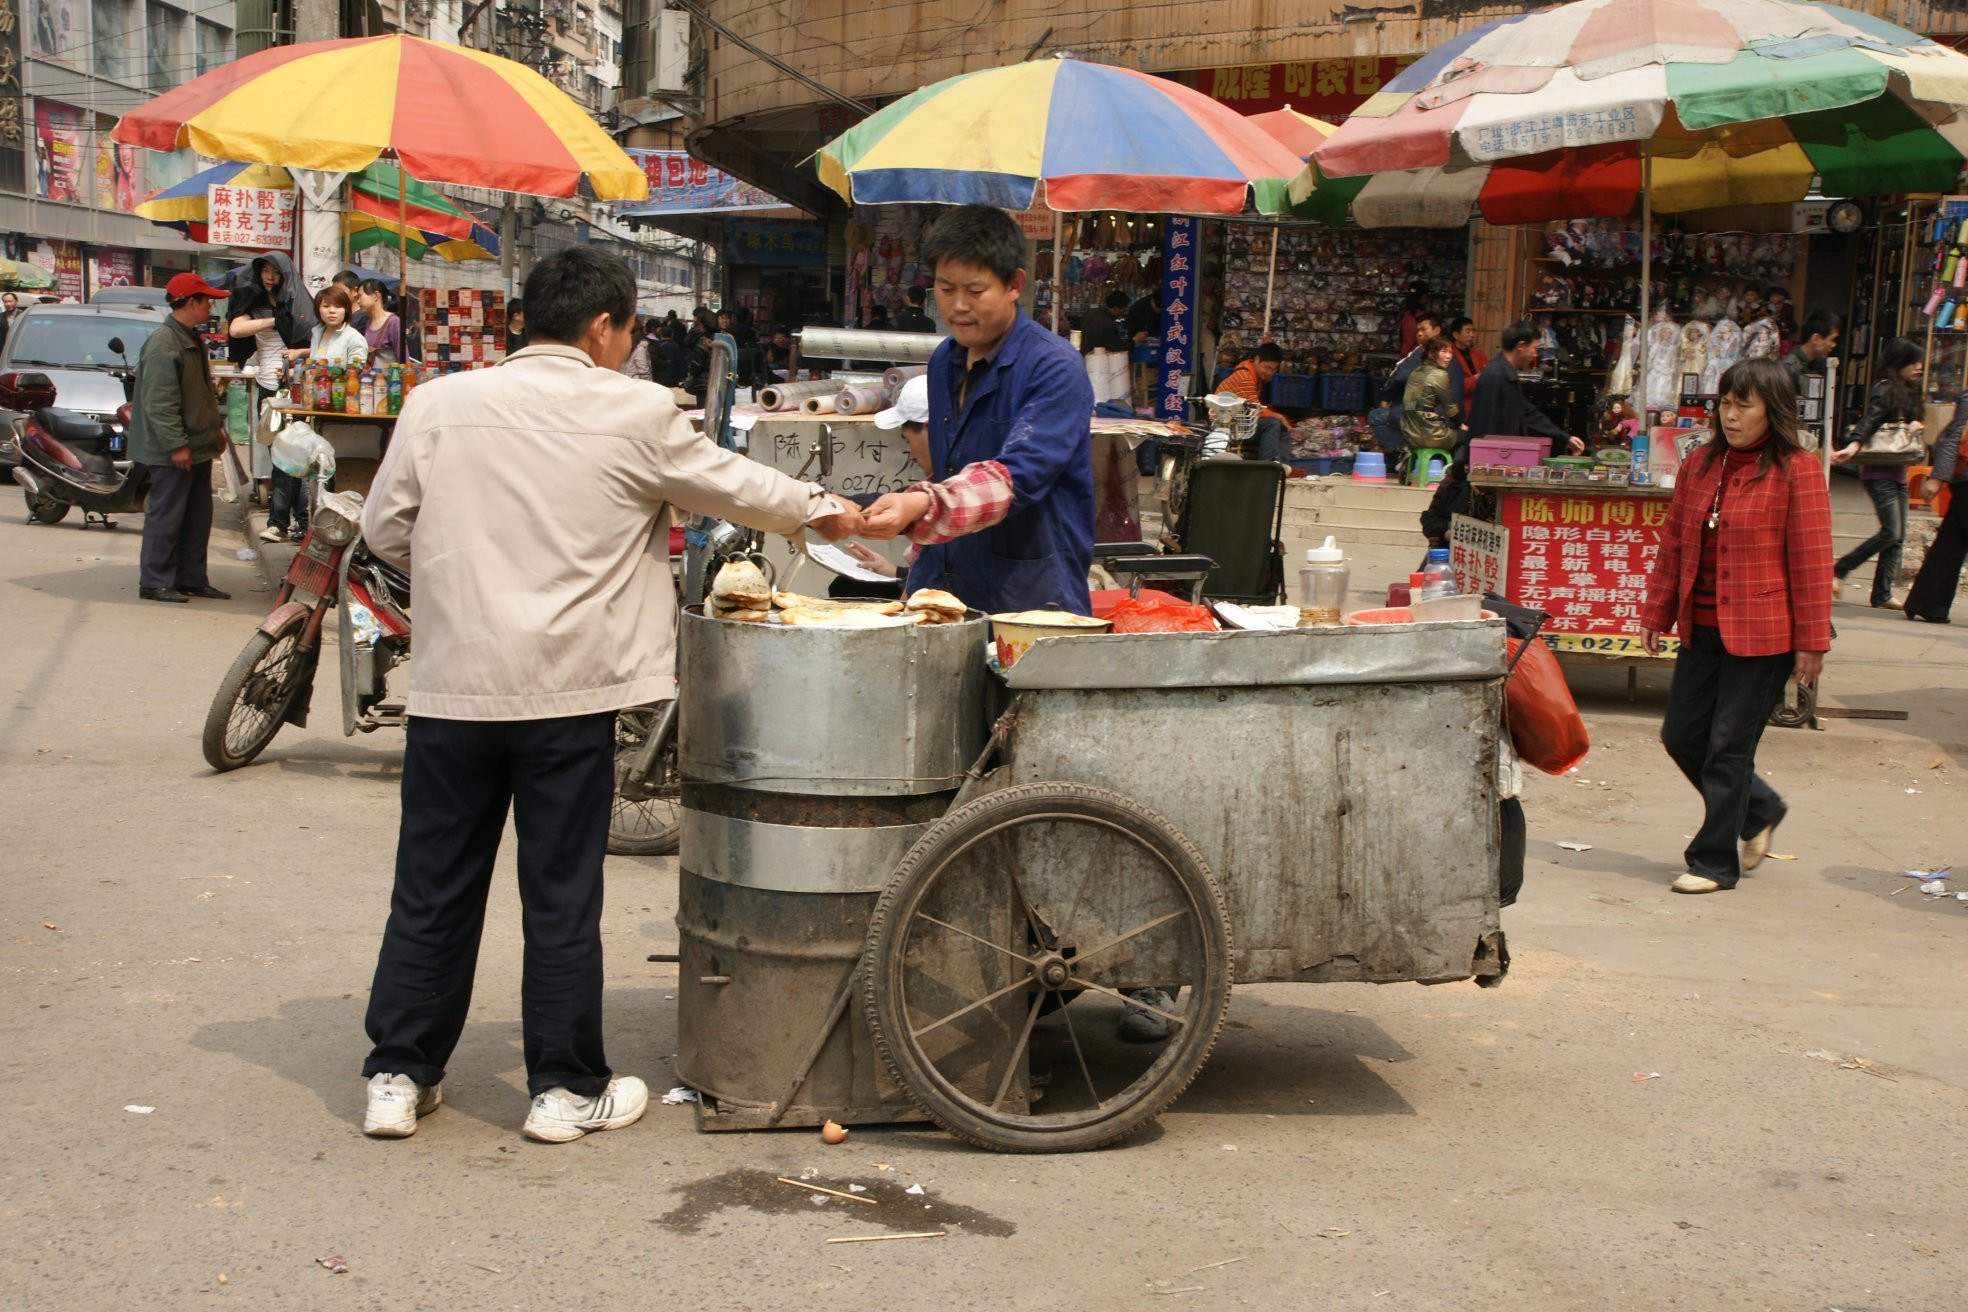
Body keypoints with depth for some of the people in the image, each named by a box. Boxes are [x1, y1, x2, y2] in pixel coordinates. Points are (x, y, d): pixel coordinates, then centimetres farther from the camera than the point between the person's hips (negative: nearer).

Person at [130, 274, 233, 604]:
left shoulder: (193, 340, 14)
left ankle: (192, 579, 21)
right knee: (167, 515, -3)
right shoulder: (162, 345, -18)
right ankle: (155, 582, 4)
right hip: (173, 452, -10)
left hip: (198, 445, 10)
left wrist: (216, 425, 21)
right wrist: (176, 445, -23)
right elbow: (160, 403, -22)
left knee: (198, 517, 13)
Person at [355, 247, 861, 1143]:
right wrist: (826, 511, 26)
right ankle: (566, 1087, 17)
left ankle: (399, 1075, 19)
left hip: (453, 684, 3)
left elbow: (385, 531, 8)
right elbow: (734, 485, 9)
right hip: (568, 688, -2)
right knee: (562, 892, 7)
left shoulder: (439, 404, 2)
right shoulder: (636, 415, -4)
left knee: (434, 886, 12)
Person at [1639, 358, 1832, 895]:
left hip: (1762, 634, -6)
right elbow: (1673, 545, 14)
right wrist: (1656, 613, 13)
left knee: (1729, 746, -1)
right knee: (1682, 735, 10)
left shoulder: (1796, 470, -9)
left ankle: (1715, 861, 12)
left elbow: (1811, 562, -9)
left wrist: (1811, 643, -10)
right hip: (1702, 630, 6)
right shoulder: (1699, 465, 8)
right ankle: (1759, 810, 34)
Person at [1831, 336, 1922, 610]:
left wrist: (1915, 425, -3)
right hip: (1880, 473, -9)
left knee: (1898, 536, 4)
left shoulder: (1907, 392, 16)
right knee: (1891, 532, -15)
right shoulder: (1885, 390, -10)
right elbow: (1868, 421, -23)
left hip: (1898, 472, 9)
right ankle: (1838, 570, -2)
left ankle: (1882, 595, 6)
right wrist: (1853, 446, -40)